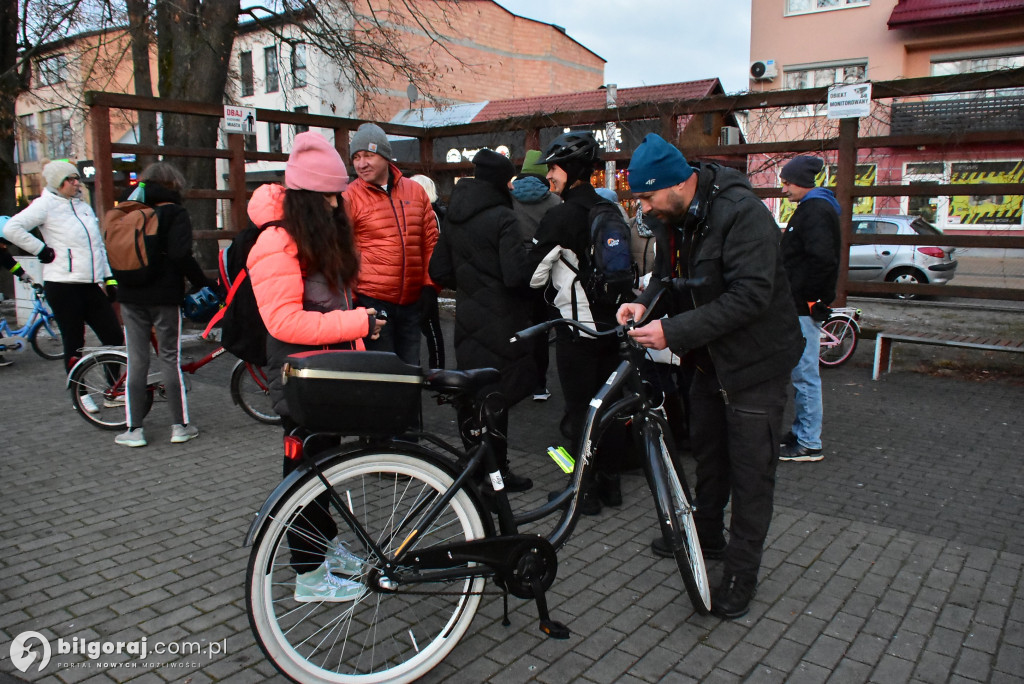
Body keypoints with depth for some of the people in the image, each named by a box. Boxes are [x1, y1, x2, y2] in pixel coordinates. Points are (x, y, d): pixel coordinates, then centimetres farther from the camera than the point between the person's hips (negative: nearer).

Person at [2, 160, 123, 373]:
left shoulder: (84, 207, 18)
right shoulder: (46, 204, -2)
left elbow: (99, 246, 21)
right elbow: (11, 229, -14)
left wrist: (109, 278, 16)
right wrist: (42, 250, -10)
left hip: (92, 285, 6)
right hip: (63, 286, -6)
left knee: (115, 338, 1)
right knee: (74, 344, 0)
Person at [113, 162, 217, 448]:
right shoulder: (174, 212, -6)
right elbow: (181, 256, -17)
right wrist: (204, 284, -10)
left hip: (131, 296, 4)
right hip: (165, 296, -4)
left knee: (136, 361, 7)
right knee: (170, 358, 4)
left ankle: (134, 429, 10)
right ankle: (180, 425, 8)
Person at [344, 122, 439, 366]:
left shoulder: (415, 191, 9)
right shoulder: (350, 197, -3)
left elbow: (430, 242, 14)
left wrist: (430, 286, 6)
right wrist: (350, 300, -8)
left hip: (412, 301, 4)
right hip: (372, 300, -4)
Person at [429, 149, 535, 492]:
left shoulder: (454, 218, 10)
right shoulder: (501, 217, -14)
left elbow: (438, 271, 13)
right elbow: (516, 273, -23)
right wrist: (534, 257, -4)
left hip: (467, 317, 7)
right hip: (500, 320, -7)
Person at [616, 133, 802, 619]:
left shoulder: (742, 214, -27)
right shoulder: (673, 219, -1)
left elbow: (751, 295, -33)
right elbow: (667, 275, 11)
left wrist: (673, 332, -36)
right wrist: (644, 303, -12)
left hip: (756, 361, -8)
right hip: (709, 359, 8)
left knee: (750, 471, 2)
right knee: (707, 453, 21)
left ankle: (741, 573, 17)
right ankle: (707, 534, 42)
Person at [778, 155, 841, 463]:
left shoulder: (816, 210, -15)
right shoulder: (812, 208, 18)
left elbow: (822, 259, -27)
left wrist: (802, 296, -19)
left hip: (806, 307, -11)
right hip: (800, 307, 11)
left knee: (805, 374, -5)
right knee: (800, 373, 17)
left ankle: (809, 444, 3)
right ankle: (800, 432, 27)